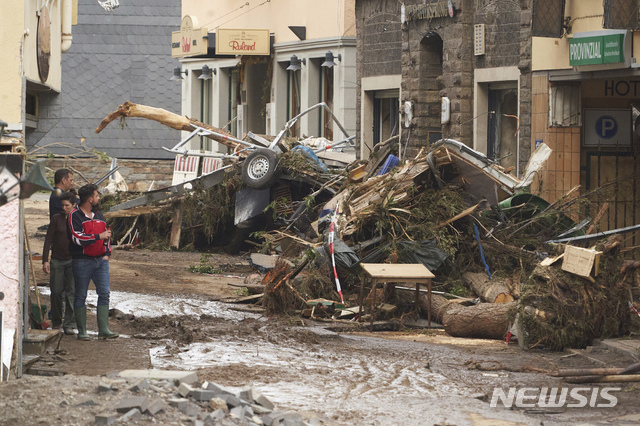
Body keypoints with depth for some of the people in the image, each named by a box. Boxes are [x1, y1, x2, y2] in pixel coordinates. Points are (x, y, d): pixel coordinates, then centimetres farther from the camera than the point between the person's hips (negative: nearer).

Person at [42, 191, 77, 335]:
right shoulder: (56, 218, 1)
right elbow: (48, 239, 1)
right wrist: (45, 260, -6)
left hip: (73, 260, -1)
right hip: (57, 260, 1)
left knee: (71, 291, -8)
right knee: (56, 292, 3)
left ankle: (69, 325, -6)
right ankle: (56, 322, 21)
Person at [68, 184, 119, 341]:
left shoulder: (98, 214, 15)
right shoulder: (75, 216, -7)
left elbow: (106, 235, 25)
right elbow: (77, 238, -20)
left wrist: (107, 253, 12)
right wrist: (99, 236, -17)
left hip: (101, 260, 6)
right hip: (82, 261, -6)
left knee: (104, 294, -1)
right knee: (81, 296, 1)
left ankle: (103, 330, 0)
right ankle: (82, 331, 5)